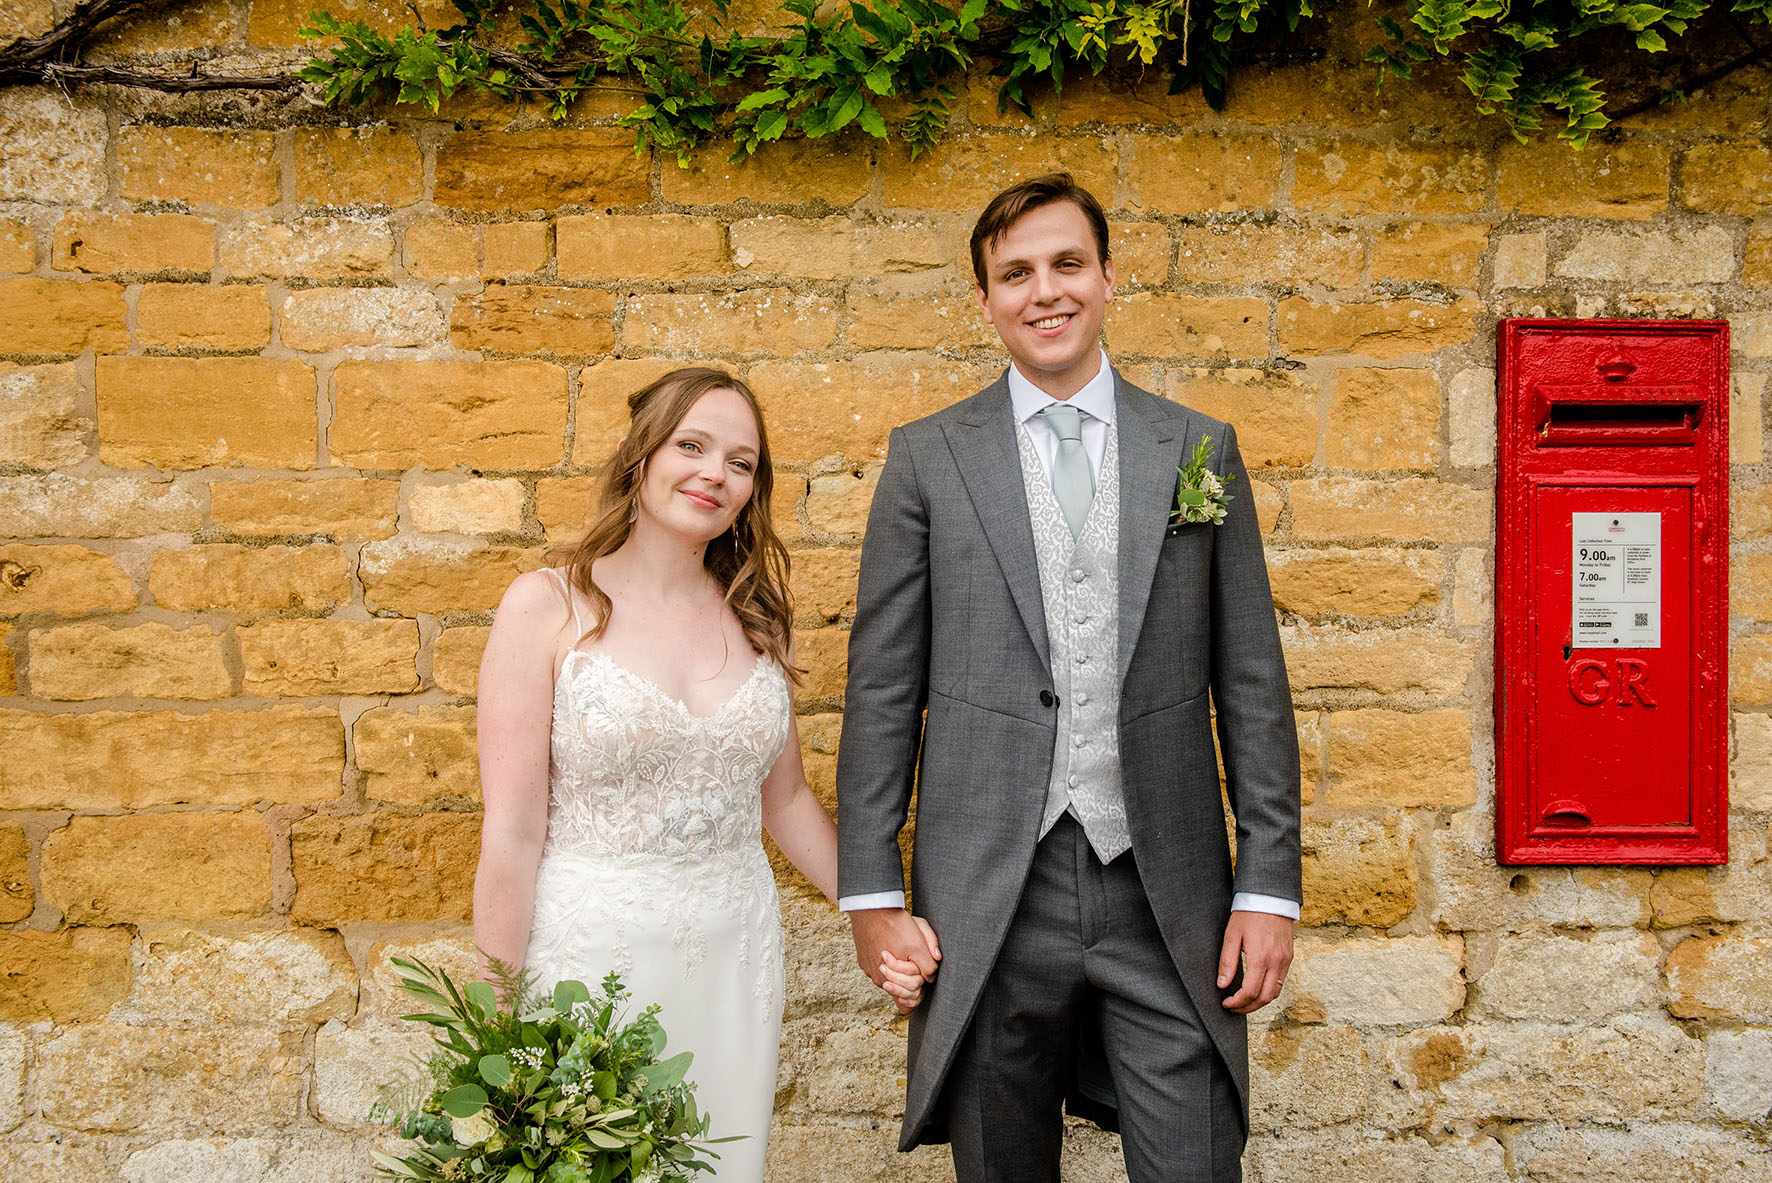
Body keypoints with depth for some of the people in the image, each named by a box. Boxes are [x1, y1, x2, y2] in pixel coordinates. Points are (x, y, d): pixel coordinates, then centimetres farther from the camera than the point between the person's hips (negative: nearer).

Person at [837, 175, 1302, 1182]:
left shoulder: (1200, 449, 6)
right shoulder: (927, 458, 3)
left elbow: (1251, 682, 5)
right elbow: (883, 688, 3)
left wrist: (1270, 885, 0)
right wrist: (872, 892, -1)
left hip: (1169, 897, 1)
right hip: (988, 900, 0)